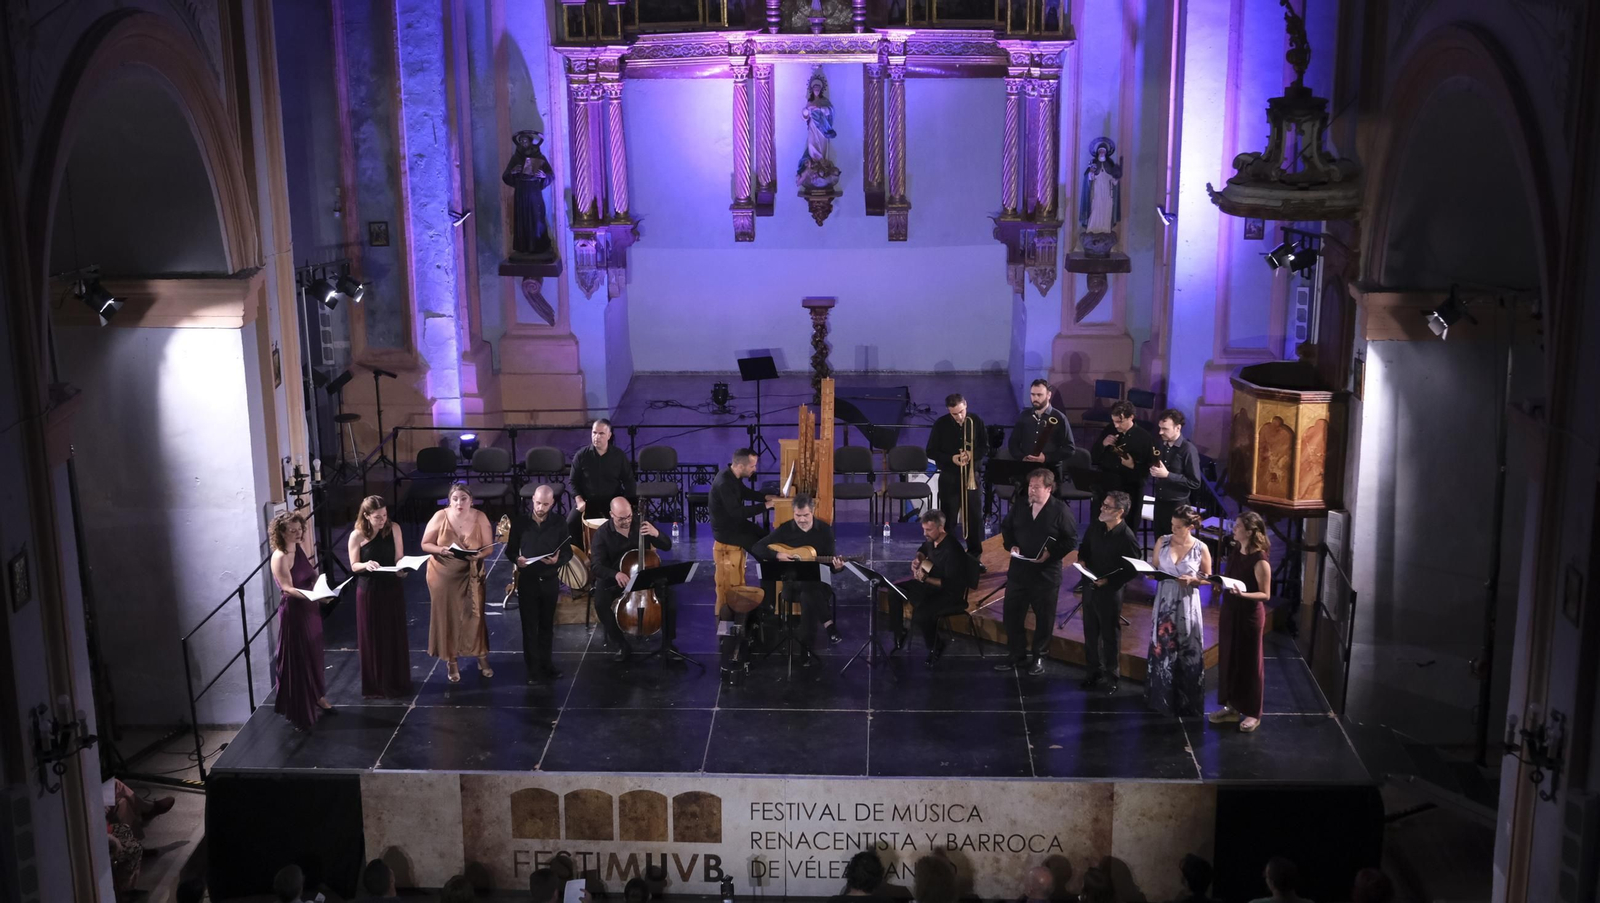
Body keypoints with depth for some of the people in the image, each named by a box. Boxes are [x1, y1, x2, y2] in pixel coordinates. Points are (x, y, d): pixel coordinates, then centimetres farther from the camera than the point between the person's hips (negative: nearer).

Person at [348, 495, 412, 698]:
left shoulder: (394, 529, -6)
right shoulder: (357, 535, -12)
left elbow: (399, 558, -1)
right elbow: (354, 566, -4)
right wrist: (365, 565, -26)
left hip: (392, 588, 2)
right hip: (369, 590, -2)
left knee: (394, 637, 11)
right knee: (372, 639, 6)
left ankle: (396, 682, 25)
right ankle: (375, 685, 18)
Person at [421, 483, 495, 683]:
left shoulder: (480, 518, -12)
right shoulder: (440, 517, -15)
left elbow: (489, 547, -7)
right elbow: (425, 544, -6)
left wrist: (479, 555, -28)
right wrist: (442, 550, -25)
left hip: (470, 575, 1)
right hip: (443, 574, -1)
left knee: (475, 615, 6)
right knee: (448, 617, 8)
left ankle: (482, 658, 24)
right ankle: (451, 662, 24)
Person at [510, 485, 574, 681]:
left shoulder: (558, 524, -5)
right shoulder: (520, 523, -5)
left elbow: (568, 552, -1)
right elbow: (510, 549, 3)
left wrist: (557, 560, -23)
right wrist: (516, 559, -19)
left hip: (550, 581, 1)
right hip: (527, 581, -1)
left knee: (547, 625, 13)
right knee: (529, 626, 3)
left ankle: (546, 664, 25)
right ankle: (532, 668, 12)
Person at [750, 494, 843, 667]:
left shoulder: (825, 530, 3)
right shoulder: (785, 529, 1)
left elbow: (829, 558, 5)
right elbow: (756, 548, 1)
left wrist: (836, 565, -19)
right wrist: (778, 555, -14)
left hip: (817, 580, 0)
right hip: (792, 581, 0)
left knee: (808, 596, -35)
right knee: (810, 591, -37)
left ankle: (807, 650, -27)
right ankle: (829, 626, -30)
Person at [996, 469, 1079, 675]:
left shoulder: (1060, 510, -10)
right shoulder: (1019, 506, 4)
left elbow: (1071, 540, -9)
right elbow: (1006, 529, 16)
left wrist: (1051, 553, -20)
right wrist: (1011, 545, -3)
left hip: (1046, 573, -4)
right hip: (1018, 570, 4)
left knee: (1044, 617, 8)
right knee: (1012, 614, 8)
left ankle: (1038, 656, 24)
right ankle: (1018, 654, 22)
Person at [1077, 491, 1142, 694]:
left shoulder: (1127, 538, -21)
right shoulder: (1096, 526, -2)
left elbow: (1133, 570, -17)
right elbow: (1084, 546, 16)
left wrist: (1108, 580, -21)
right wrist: (1082, 559, -4)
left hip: (1110, 591, -6)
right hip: (1089, 586, 7)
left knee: (1110, 636, 8)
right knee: (1090, 632, 17)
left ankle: (1111, 677, 23)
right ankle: (1094, 671, 33)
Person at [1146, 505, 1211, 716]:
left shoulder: (1201, 548, -8)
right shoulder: (1162, 541, -2)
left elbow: (1208, 578, 2)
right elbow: (1153, 568, 6)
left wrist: (1192, 580, -17)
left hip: (1187, 604, -2)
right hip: (1164, 602, 2)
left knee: (1187, 653, 5)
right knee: (1162, 649, 11)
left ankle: (1185, 701, 19)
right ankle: (1161, 697, 27)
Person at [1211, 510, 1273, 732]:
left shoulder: (1259, 560, -19)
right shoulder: (1234, 553, 5)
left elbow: (1265, 594, -17)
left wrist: (1242, 594, -31)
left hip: (1249, 616, -8)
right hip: (1230, 612, 8)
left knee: (1249, 663, 4)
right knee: (1228, 660, 13)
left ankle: (1253, 713, 17)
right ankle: (1232, 707, 26)